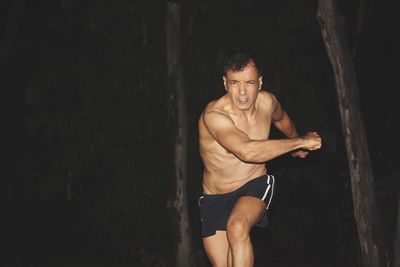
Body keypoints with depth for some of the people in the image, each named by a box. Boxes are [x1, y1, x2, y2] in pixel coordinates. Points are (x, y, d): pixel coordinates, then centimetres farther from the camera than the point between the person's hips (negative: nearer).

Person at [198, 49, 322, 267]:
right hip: (215, 198, -1)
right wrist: (301, 141, -33)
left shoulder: (267, 102, -8)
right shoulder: (213, 115, -26)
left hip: (255, 186, 1)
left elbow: (282, 119, 19)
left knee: (237, 227, -31)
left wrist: (297, 148, 37)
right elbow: (248, 151, -42)